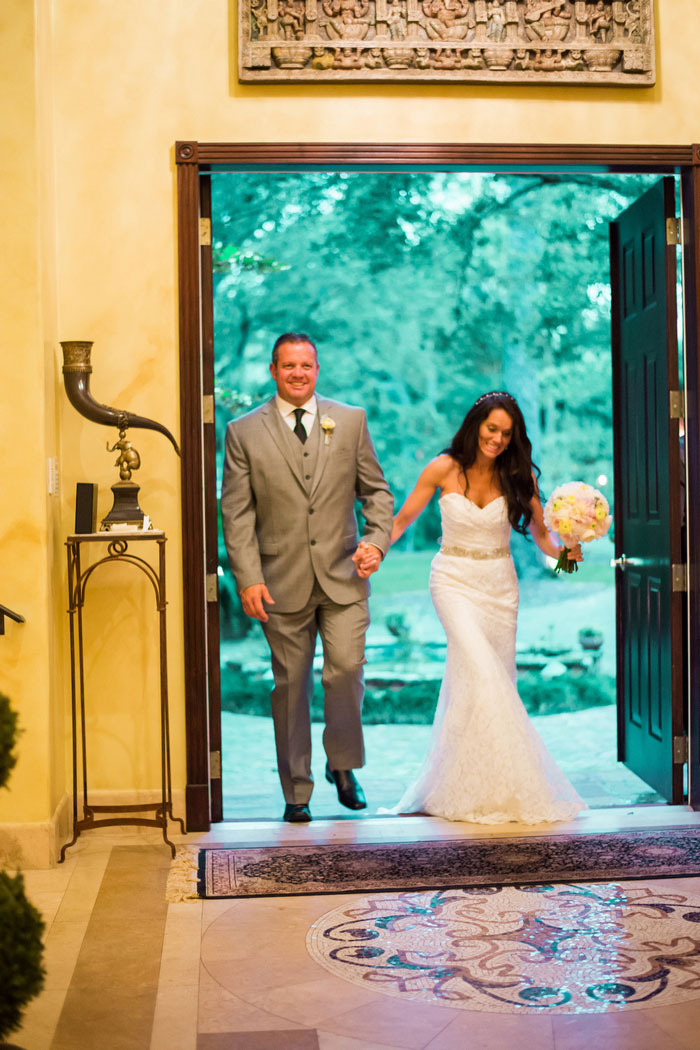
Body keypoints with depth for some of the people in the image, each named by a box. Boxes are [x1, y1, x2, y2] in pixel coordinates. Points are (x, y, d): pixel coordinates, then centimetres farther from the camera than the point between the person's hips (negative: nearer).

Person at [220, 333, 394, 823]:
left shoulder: (351, 420, 7)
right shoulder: (244, 432, 2)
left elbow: (376, 489, 10)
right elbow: (237, 513, 0)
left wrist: (377, 540, -7)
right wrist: (248, 578, -8)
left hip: (343, 577, 1)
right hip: (282, 582, 0)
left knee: (346, 669, -9)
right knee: (291, 686, 6)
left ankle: (343, 764, 17)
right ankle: (297, 791, 19)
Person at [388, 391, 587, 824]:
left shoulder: (518, 475, -2)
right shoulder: (444, 469, -7)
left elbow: (539, 531, 5)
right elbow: (403, 520, 1)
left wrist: (561, 550, -16)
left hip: (499, 584, 3)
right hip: (455, 580, -3)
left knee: (495, 678, 5)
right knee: (478, 668, -20)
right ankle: (486, 789, -11)